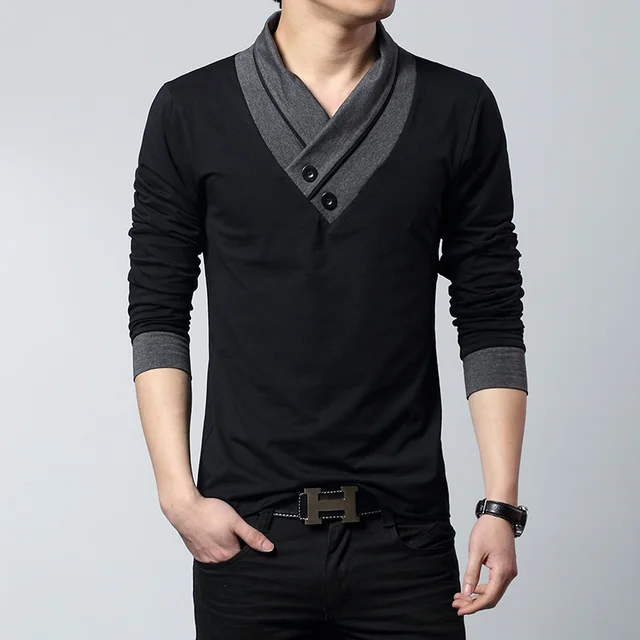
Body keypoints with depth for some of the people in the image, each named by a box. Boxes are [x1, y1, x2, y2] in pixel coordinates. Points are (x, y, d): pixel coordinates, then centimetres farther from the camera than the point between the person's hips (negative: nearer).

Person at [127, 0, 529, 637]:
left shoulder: (461, 109, 2)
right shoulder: (190, 110, 1)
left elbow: (490, 320, 3)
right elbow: (157, 315, 3)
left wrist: (500, 506, -3)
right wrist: (179, 494, -5)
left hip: (405, 534, 1)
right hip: (248, 532, 0)